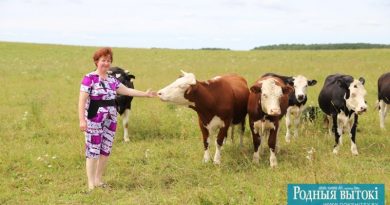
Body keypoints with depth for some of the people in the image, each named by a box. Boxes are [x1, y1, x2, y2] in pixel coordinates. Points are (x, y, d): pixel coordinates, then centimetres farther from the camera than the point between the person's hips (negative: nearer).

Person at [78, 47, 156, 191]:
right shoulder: (89, 78, -8)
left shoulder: (112, 79, 13)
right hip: (94, 121, -7)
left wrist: (145, 94, 14)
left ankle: (98, 180, 22)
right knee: (93, 151, -4)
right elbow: (82, 100, -12)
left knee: (106, 150, 10)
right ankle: (91, 184, 0)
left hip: (110, 120, 7)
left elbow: (127, 91, 19)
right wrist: (82, 119, -19)